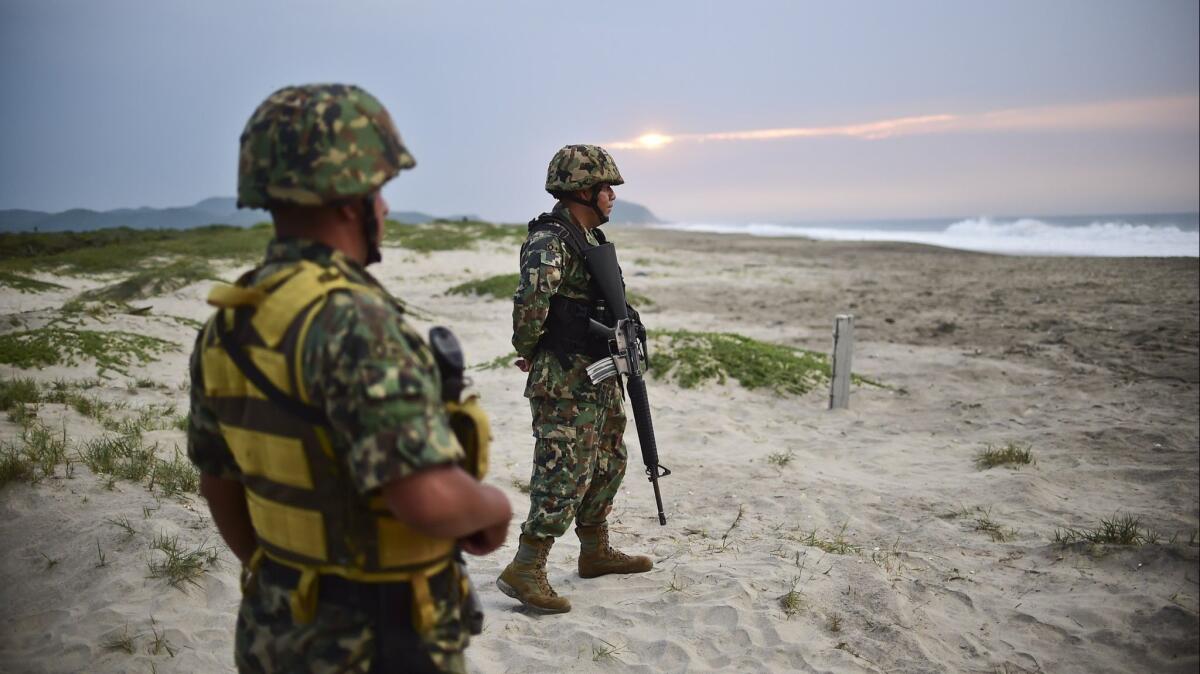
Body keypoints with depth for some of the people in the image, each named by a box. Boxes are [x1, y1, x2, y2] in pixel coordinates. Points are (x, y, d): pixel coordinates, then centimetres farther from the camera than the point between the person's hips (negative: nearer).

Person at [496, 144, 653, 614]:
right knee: (564, 474, -7)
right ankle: (525, 571, 3)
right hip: (565, 381, -10)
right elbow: (531, 298, -34)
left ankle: (595, 552, 33)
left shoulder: (590, 237, 14)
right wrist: (528, 349, -20)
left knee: (606, 466, 18)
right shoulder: (550, 241, -18)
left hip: (599, 376, 10)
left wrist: (620, 349, 18)